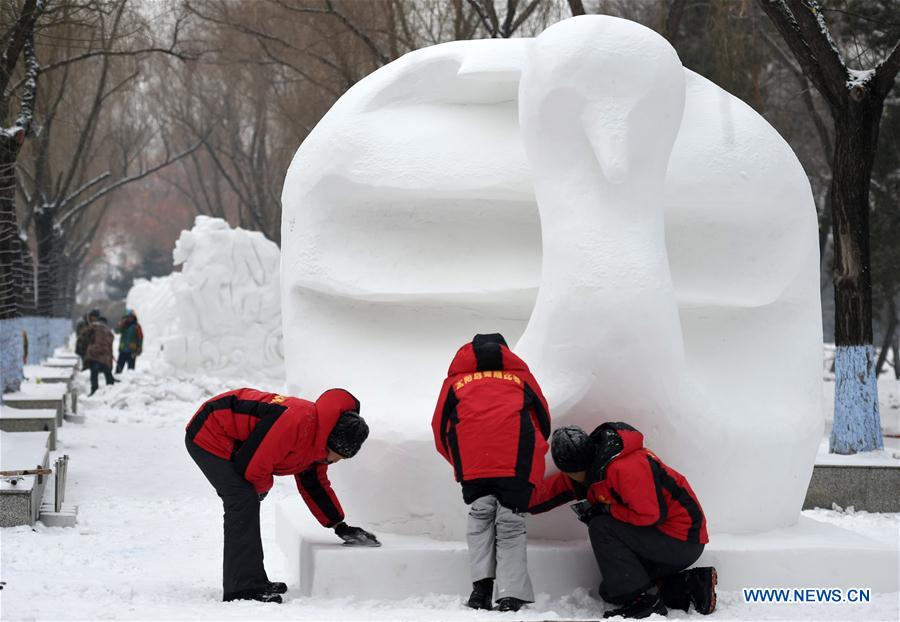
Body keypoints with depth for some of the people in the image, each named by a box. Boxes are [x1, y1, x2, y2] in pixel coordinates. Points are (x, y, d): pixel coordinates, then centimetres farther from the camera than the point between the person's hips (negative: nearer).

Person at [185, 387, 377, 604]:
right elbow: (250, 467, -27)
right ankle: (242, 589, -17)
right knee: (244, 502, -18)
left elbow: (315, 484, 17)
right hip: (208, 436, -10)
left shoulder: (318, 441, 1)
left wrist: (339, 526, 12)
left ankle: (253, 580, 23)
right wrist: (263, 487, -5)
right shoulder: (296, 421, -31)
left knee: (246, 503, 14)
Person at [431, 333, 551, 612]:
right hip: (518, 462, 0)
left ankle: (481, 582, -2)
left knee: (480, 515, 14)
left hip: (472, 463, 0)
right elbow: (544, 421, 30)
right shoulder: (519, 374, 29)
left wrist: (462, 465, 37)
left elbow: (440, 428, 26)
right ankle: (510, 596, -6)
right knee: (511, 525, 4)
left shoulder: (456, 379, 28)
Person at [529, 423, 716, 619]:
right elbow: (555, 487, 16)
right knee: (610, 592, 10)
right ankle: (693, 584, 8)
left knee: (600, 529, -20)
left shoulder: (625, 467, -26)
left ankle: (644, 600, -18)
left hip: (683, 541, -10)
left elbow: (649, 515, -27)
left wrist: (603, 510, -16)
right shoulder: (594, 464, 5)